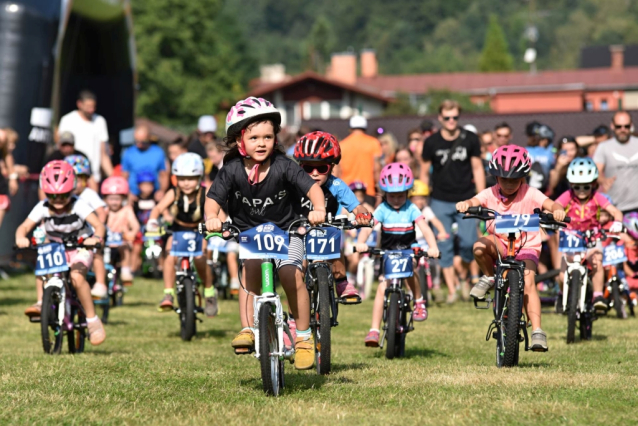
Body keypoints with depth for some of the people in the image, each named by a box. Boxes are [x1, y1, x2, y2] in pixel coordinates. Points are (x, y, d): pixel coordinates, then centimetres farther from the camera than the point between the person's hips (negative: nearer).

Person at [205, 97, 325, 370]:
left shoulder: (283, 166, -16)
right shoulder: (232, 170, -13)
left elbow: (311, 186, -18)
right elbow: (214, 197, -15)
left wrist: (318, 209, -37)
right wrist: (211, 218, -36)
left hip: (285, 231, -1)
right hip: (248, 232, 1)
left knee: (292, 275, -20)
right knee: (250, 270, -28)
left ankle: (304, 337, -6)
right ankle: (248, 330, -23)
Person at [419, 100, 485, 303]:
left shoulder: (470, 139, -1)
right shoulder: (432, 143, -1)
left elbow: (477, 168, 5)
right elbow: (424, 173, 7)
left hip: (466, 200, 0)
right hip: (440, 202, 0)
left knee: (468, 241, -9)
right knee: (444, 246, -2)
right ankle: (451, 290, 4)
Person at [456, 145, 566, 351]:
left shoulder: (529, 194, -9)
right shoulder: (490, 194, -4)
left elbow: (550, 204, -24)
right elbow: (475, 201, -22)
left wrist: (558, 210, -49)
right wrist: (465, 204, -48)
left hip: (526, 247, -2)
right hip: (499, 245, 2)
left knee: (527, 283, -26)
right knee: (480, 246, -33)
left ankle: (537, 332, -29)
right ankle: (489, 278, -2)